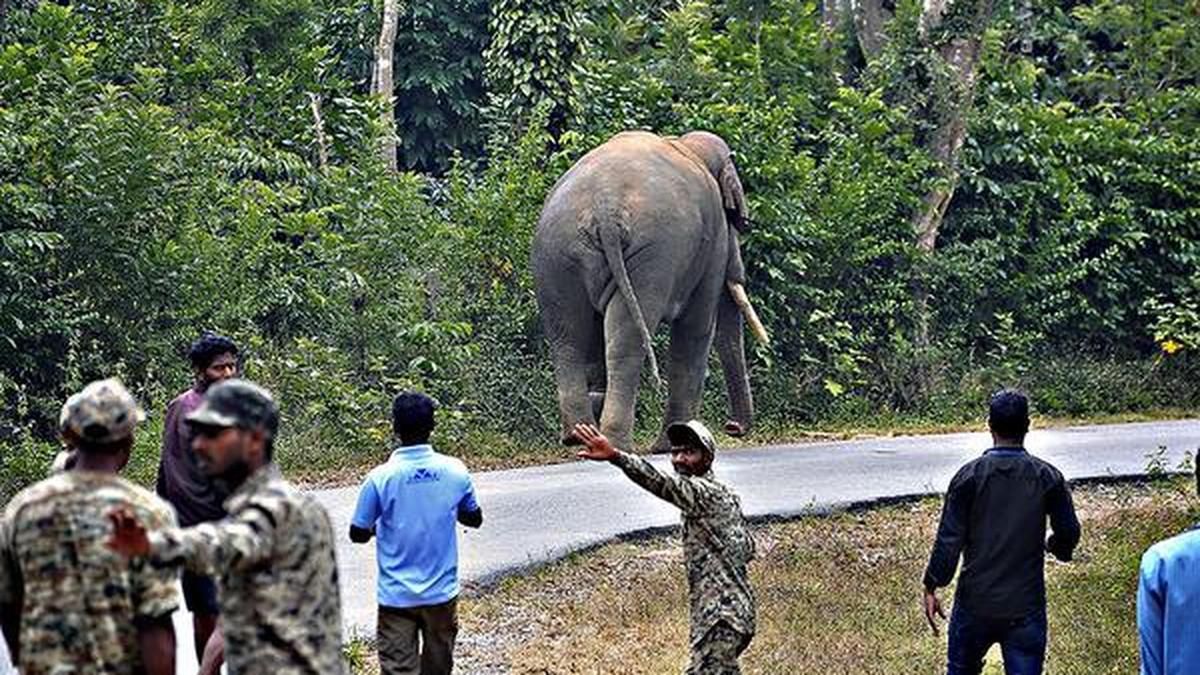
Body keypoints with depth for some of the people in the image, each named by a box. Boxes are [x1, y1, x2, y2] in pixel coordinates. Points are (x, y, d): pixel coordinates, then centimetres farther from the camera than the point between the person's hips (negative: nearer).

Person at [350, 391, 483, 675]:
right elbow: (474, 518, 9)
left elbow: (358, 534, -4)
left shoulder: (380, 478, -14)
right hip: (442, 593, 3)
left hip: (397, 596, -3)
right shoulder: (455, 471, -6)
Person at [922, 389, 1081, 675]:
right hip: (1026, 607, 0)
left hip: (976, 603, 0)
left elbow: (949, 540, -10)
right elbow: (1068, 533, 2)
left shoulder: (969, 476, -9)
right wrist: (1053, 546, 26)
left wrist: (931, 588, 0)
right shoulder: (1048, 478, -5)